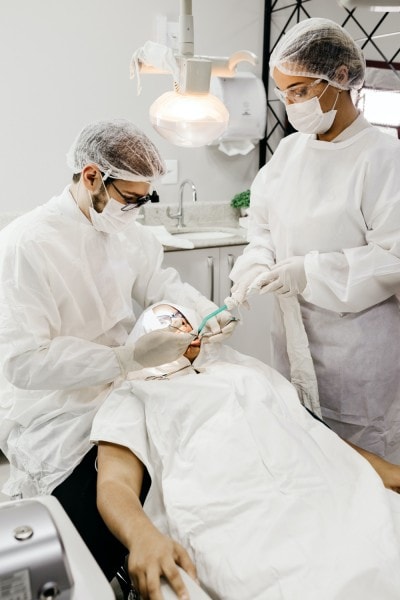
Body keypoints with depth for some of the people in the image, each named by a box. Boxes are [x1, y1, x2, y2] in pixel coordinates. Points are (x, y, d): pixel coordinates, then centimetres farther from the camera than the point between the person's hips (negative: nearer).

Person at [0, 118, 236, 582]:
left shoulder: (124, 228, 0)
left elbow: (161, 281, 13)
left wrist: (207, 312, -7)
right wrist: (130, 357, -29)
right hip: (58, 420, -6)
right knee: (106, 552, -13)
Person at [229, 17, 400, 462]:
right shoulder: (289, 149, 7)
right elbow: (263, 224, 10)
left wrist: (312, 272, -23)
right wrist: (257, 264, -11)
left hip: (356, 343, -5)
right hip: (293, 333, 6)